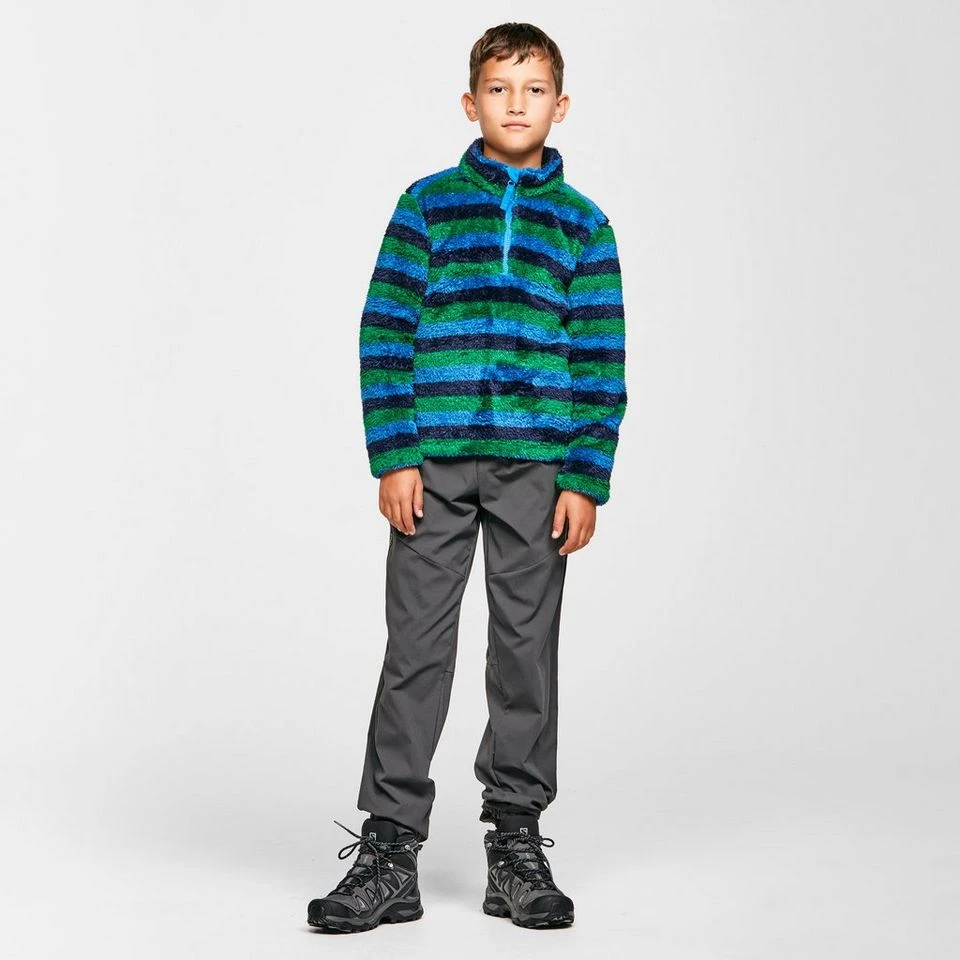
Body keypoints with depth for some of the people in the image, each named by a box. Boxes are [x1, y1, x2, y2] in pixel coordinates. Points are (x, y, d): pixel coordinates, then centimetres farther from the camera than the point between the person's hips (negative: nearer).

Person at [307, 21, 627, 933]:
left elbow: (601, 360, 6)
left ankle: (517, 842, 15)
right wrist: (393, 455, -6)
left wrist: (587, 478, -2)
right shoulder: (427, 205, 7)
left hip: (538, 468, 1)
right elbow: (386, 334, 2)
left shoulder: (582, 224, 9)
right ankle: (389, 848, 5)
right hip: (433, 462, -1)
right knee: (416, 650, -1)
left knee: (528, 651, 5)